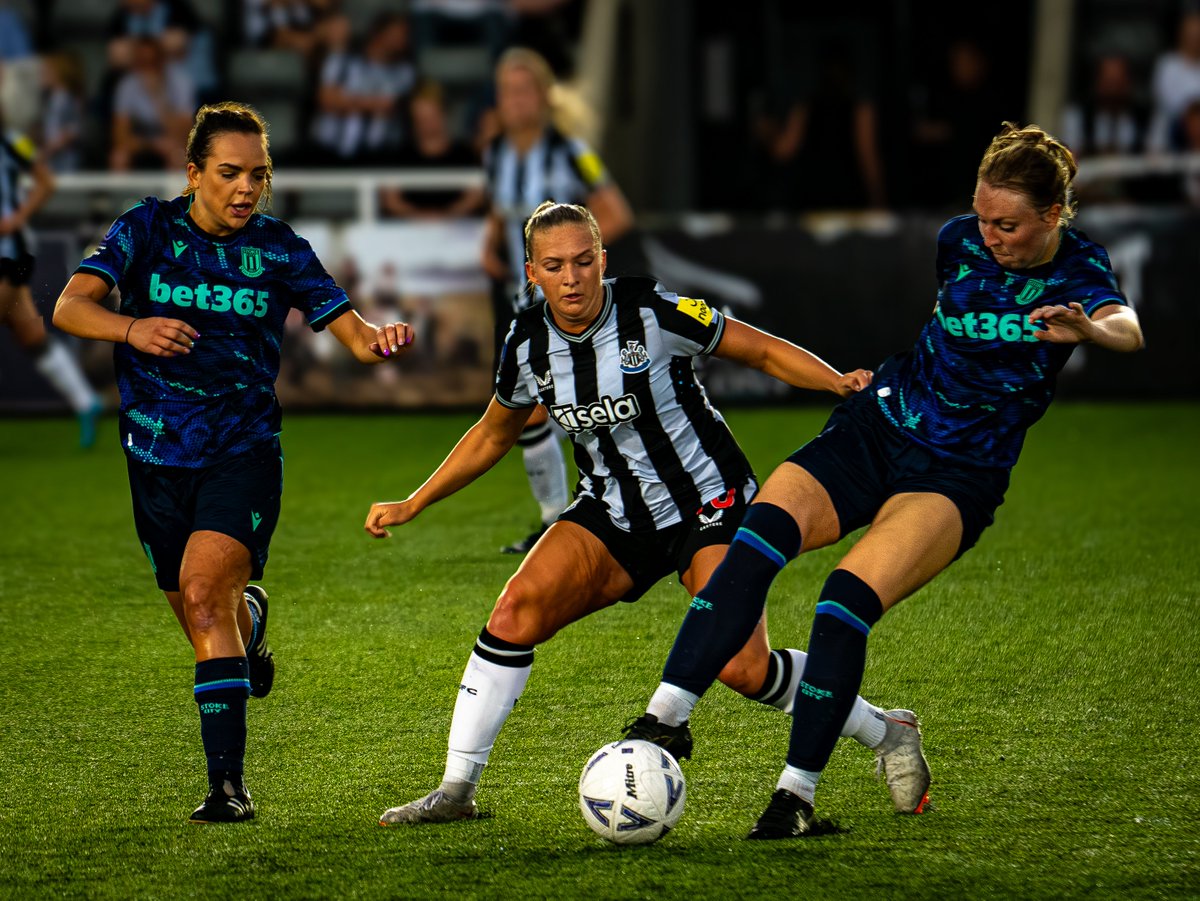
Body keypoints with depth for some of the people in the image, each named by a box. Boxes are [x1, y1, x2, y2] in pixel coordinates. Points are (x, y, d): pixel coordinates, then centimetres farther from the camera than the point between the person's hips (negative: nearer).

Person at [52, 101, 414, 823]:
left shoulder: (279, 249, -1)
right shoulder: (148, 228, -2)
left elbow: (353, 333, -1)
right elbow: (69, 307, -11)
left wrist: (381, 339, -25)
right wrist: (129, 328, -31)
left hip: (244, 452, -2)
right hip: (157, 457, 2)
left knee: (203, 592, -24)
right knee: (206, 624, 11)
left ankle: (229, 782, -23)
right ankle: (250, 615, 51)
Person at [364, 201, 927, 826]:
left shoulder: (654, 313, -18)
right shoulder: (528, 345, -4)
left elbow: (761, 350, -8)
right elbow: (492, 435, 15)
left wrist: (839, 382, -24)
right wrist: (413, 505, 13)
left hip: (710, 500, -4)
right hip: (613, 514, 4)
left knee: (741, 669, -18)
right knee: (517, 609, -19)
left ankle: (887, 733, 6)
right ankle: (457, 790, -11)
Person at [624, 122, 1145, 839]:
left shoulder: (1079, 270, -10)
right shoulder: (960, 241, 1)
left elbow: (1126, 330, -32)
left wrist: (1087, 327, -53)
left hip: (959, 479, -3)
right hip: (874, 430, 4)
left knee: (849, 601, -27)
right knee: (759, 535, -25)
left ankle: (799, 792, -18)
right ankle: (667, 718, -29)